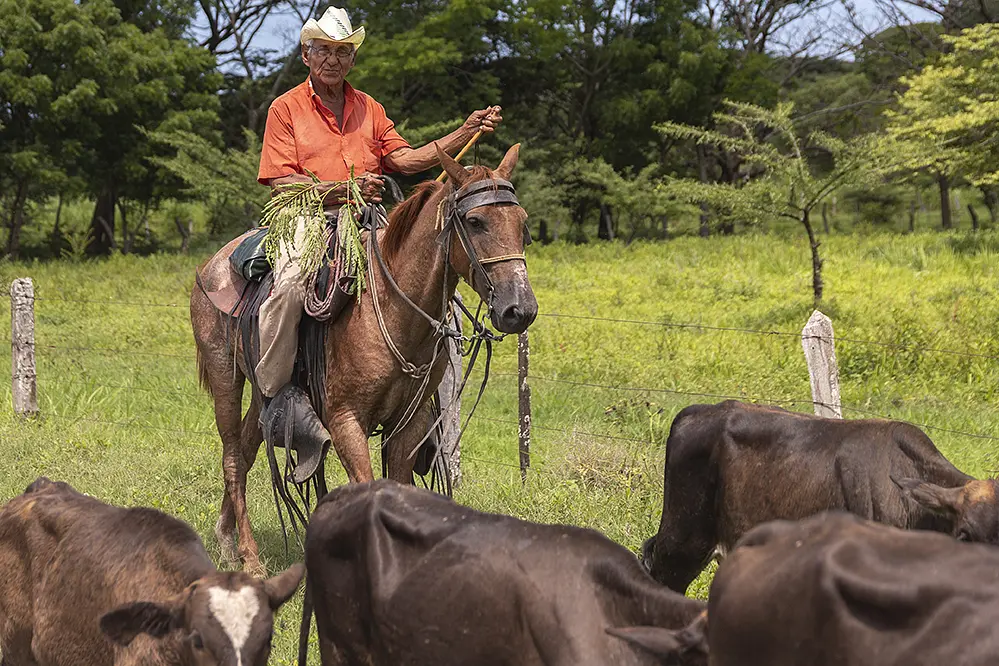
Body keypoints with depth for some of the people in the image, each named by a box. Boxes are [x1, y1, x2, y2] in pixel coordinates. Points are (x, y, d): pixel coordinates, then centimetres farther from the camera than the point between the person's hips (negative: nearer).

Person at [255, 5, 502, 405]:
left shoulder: (369, 109, 18)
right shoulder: (286, 108, 3)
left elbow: (405, 159, 8)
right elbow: (280, 183, -5)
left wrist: (467, 132, -3)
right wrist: (343, 188, -18)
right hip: (308, 219, -5)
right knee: (290, 287, -35)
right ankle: (271, 394, -21)